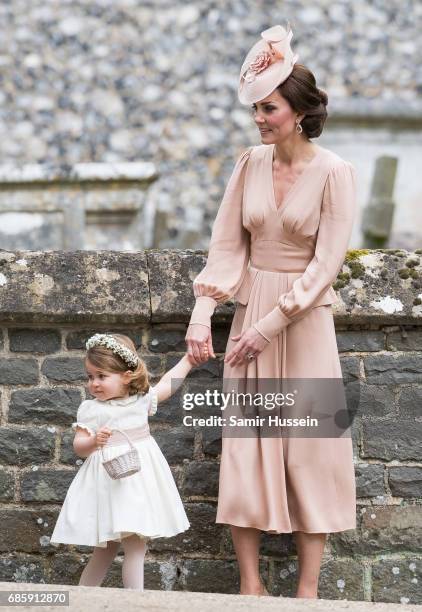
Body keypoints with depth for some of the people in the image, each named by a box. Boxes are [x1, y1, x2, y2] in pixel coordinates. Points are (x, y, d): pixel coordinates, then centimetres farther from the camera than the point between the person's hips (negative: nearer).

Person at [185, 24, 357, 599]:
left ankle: (308, 588, 7)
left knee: (310, 449, 0)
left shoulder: (334, 173, -11)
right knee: (244, 448, 1)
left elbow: (325, 264, -13)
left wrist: (270, 326, -16)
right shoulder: (251, 162, 2)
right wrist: (203, 313, -8)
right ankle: (250, 585, 8)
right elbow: (227, 243, 3)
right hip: (249, 312, 4)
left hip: (305, 319, -4)